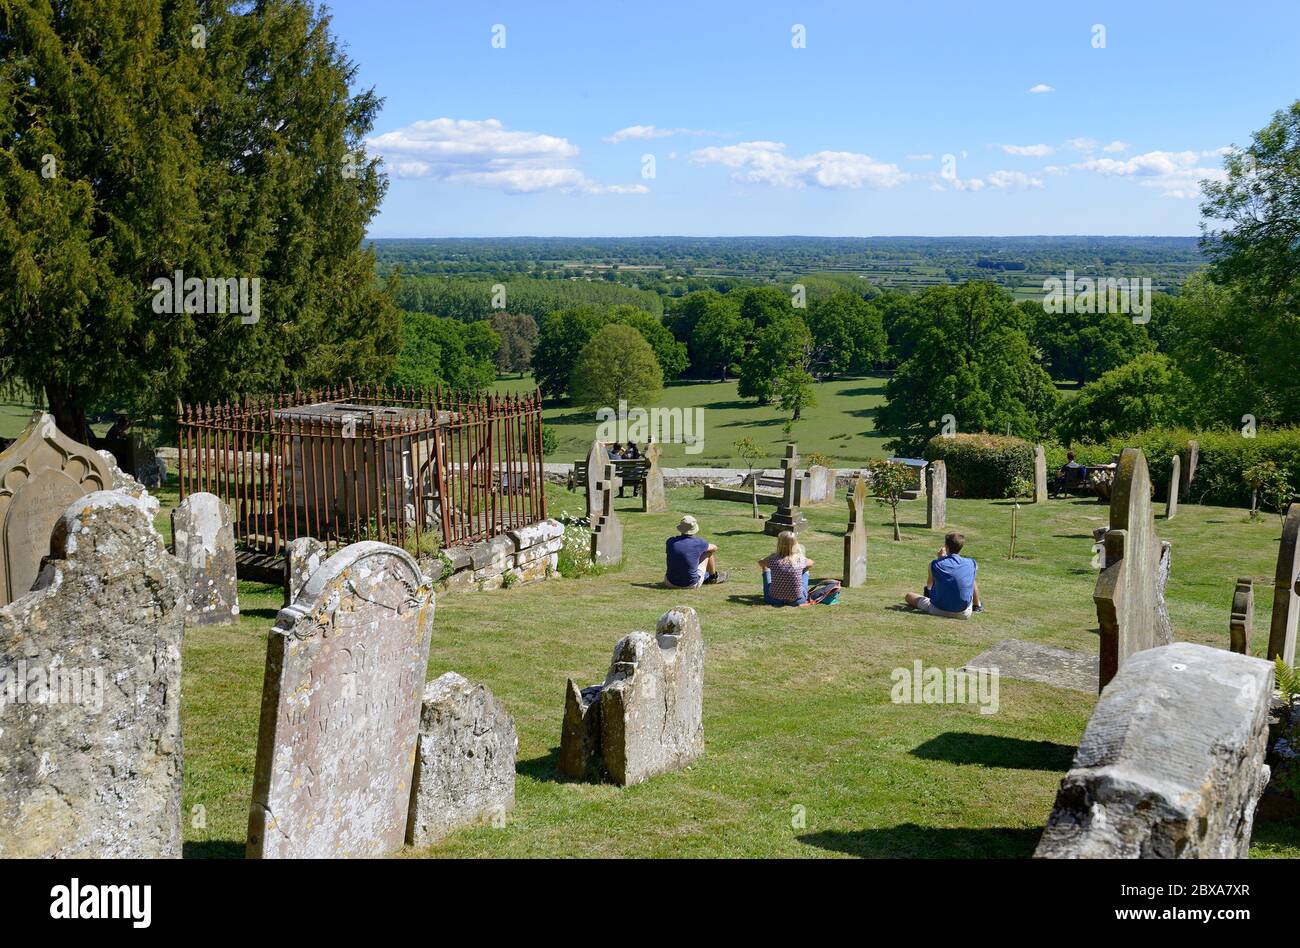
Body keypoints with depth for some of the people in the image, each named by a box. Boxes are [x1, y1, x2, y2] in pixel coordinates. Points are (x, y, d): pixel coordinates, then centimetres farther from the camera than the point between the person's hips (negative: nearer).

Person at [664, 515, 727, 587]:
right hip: (692, 584, -2)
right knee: (708, 551, 13)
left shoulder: (670, 541, -7)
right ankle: (714, 577, 39)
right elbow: (714, 548, 13)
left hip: (671, 583, 2)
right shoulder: (698, 543, -11)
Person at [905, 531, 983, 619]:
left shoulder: (934, 564, -11)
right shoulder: (971, 563, -6)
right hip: (964, 614, 3)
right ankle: (977, 606, 52)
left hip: (939, 611, -3)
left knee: (909, 595, 21)